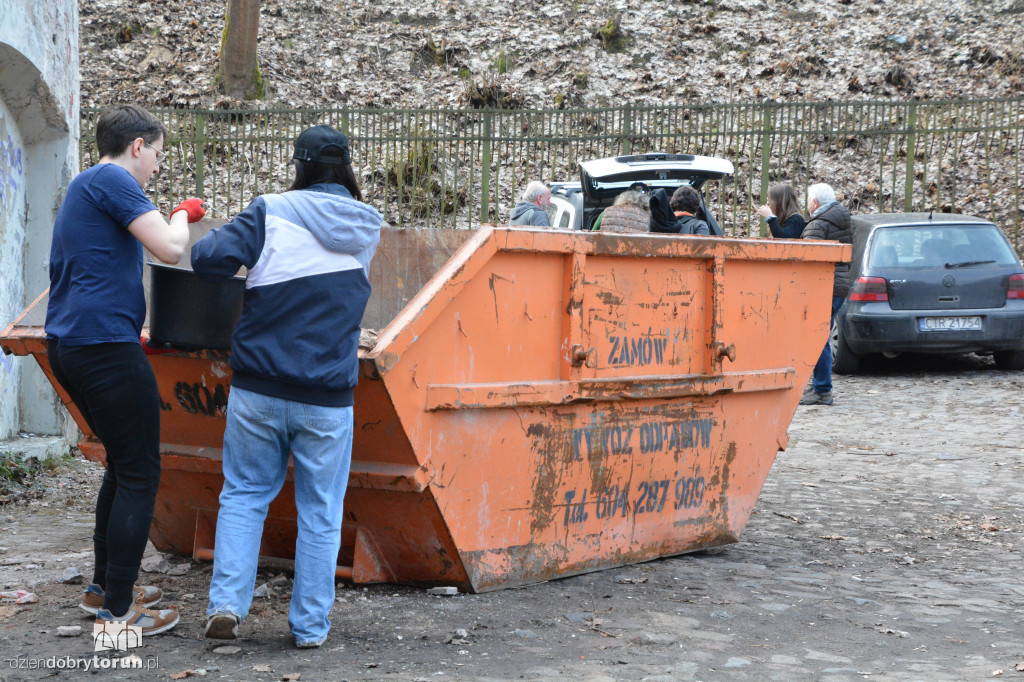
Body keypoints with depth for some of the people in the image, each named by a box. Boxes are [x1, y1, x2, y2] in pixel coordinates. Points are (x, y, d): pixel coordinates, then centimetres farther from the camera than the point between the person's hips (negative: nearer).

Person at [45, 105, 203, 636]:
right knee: (139, 475, -5)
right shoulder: (112, 179, -9)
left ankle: (105, 586, 27)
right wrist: (184, 214, 3)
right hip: (104, 346, -11)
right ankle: (117, 610, -2)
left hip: (68, 346, 11)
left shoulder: (85, 186, 23)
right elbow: (169, 249, -17)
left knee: (123, 465, 20)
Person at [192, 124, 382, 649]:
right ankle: (310, 625, 14)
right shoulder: (367, 228, 5)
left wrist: (206, 243, 9)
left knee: (244, 494, 14)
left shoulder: (271, 212, -6)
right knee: (320, 513, 10)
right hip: (326, 398, 1)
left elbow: (211, 258, -14)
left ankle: (227, 602, 5)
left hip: (258, 389, -1)